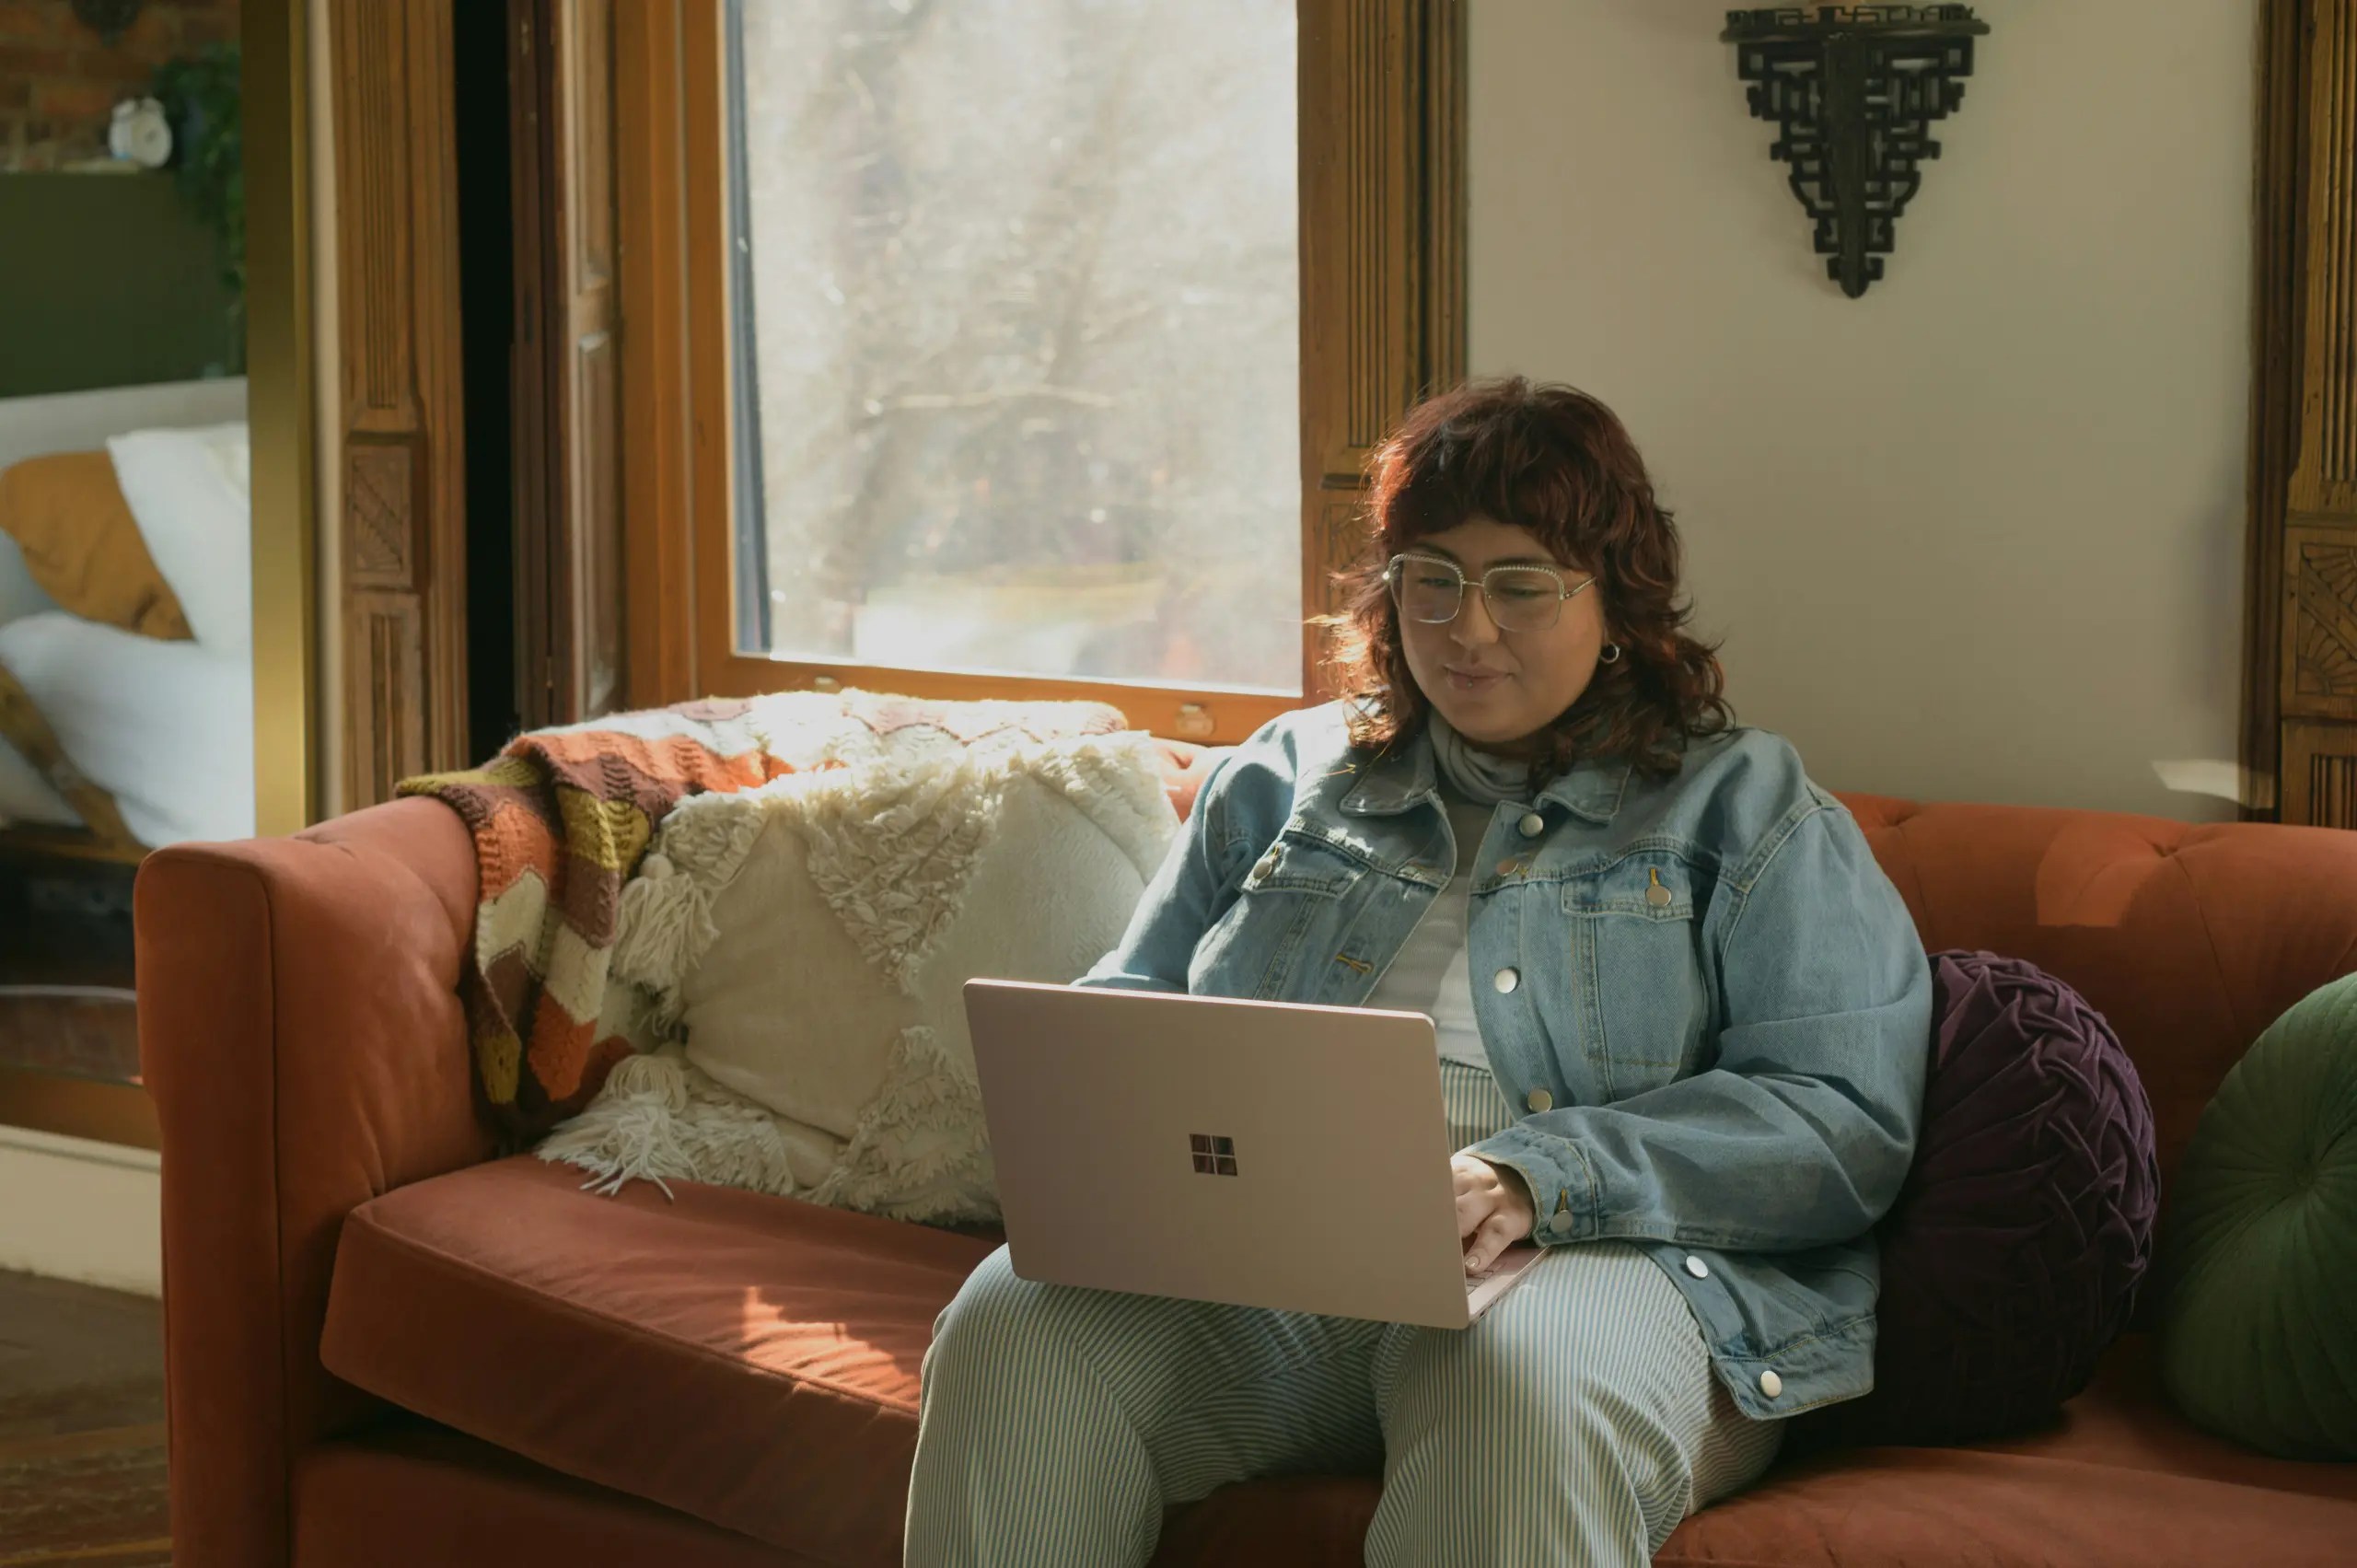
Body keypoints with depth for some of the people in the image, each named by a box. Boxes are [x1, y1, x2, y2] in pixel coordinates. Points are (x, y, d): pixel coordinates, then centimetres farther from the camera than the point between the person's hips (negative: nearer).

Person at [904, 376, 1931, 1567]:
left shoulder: (1745, 810, 12)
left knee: (1525, 1398, -41)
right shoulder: (1280, 779, 25)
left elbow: (1847, 1122, -1)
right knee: (1013, 1336, -28)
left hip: (1598, 1255, -3)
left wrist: (1541, 1179, -16)